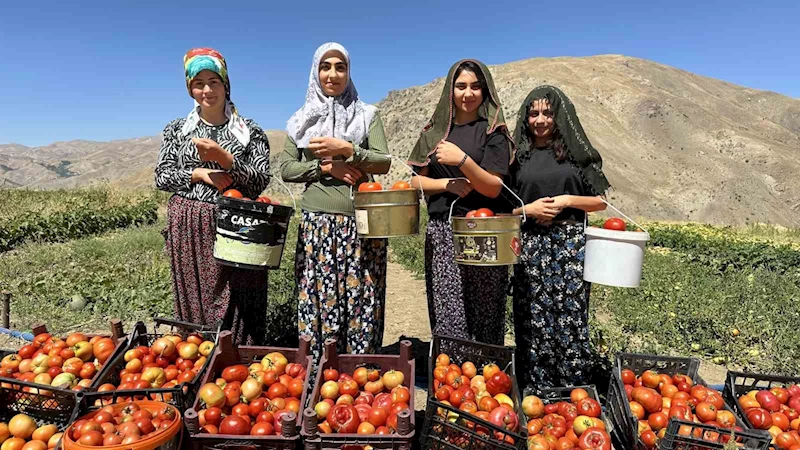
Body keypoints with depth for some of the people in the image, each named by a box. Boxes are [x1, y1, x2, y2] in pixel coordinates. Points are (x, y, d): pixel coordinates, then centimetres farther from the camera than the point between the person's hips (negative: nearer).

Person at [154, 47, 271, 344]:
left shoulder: (250, 132, 4)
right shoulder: (176, 129, 12)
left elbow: (260, 181, -5)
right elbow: (162, 176, 7)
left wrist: (224, 158, -18)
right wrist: (200, 173, -9)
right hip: (187, 229, 2)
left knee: (235, 305, -1)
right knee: (192, 302, 7)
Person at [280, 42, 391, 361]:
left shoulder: (367, 115, 10)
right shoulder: (302, 121, 15)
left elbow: (384, 163, 0)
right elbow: (286, 169, 7)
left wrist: (346, 150, -13)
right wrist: (326, 167, -6)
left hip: (361, 222, -1)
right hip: (316, 222, 1)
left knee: (360, 298, -1)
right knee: (318, 299, 0)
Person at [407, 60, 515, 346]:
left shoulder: (493, 132, 2)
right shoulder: (435, 131, 12)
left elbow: (493, 188, -7)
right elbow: (417, 181, 11)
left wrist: (463, 160, -22)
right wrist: (447, 184, -8)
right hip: (441, 231, 3)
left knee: (483, 313, -1)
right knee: (448, 315, -2)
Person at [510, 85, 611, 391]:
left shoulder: (576, 151, 8)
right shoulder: (518, 155, 10)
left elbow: (600, 202, 8)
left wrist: (568, 200, -7)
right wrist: (529, 209, -7)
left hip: (570, 243, -1)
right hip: (530, 244, 1)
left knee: (570, 316, -3)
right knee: (533, 319, 1)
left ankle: (574, 391, 10)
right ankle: (535, 391, 12)